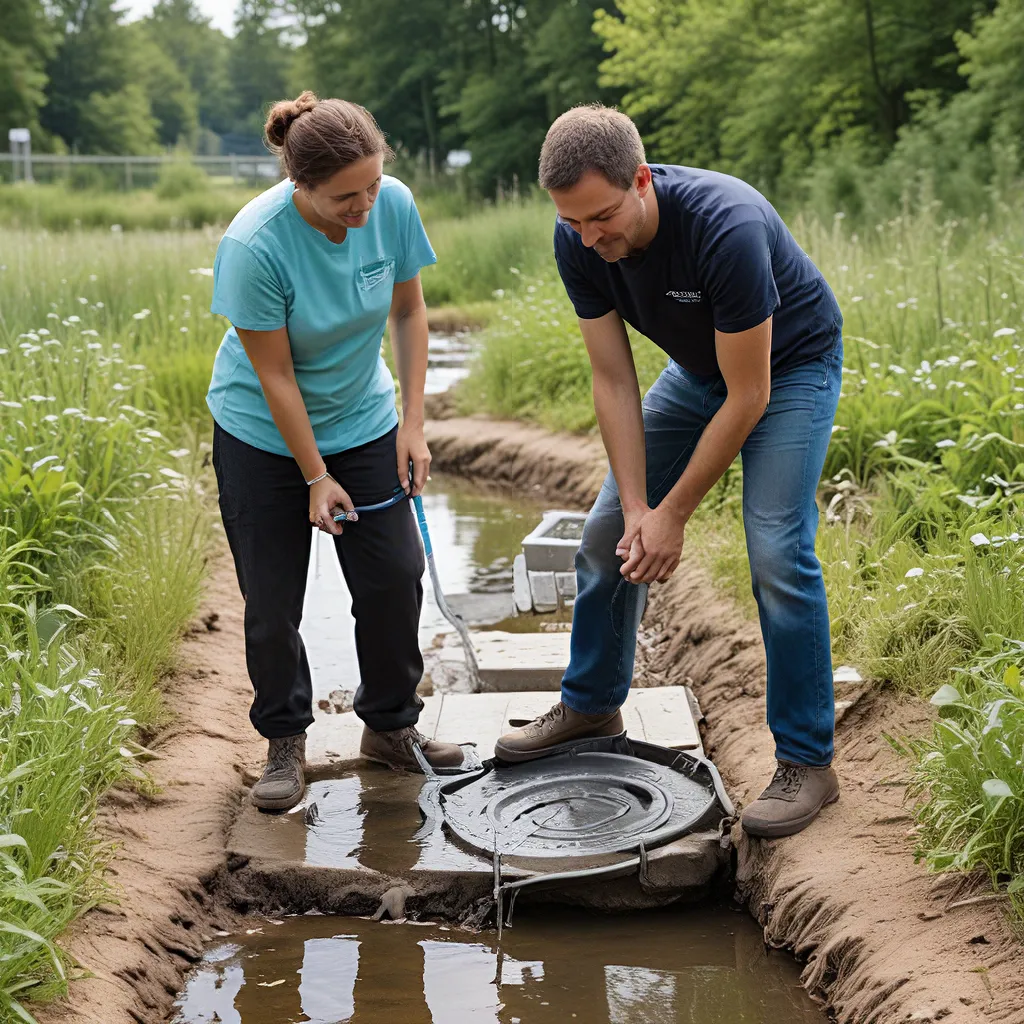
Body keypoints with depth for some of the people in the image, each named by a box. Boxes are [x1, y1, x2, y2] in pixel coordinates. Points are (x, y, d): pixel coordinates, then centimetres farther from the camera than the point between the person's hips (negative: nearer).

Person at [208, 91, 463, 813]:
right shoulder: (253, 245, -29)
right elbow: (274, 374, -20)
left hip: (363, 423, 4)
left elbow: (408, 311, -1)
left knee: (395, 577, 2)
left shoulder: (394, 205, -18)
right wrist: (316, 477, -14)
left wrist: (413, 423, -5)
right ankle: (285, 741, 22)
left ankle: (391, 726, 22)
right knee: (273, 598, 1)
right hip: (263, 435, -3)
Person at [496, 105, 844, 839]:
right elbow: (613, 379, -13)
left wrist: (673, 515, -24)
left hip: (790, 366, -6)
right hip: (696, 369, 6)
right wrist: (636, 505, -19)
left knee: (777, 553, -19)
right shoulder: (579, 242, -21)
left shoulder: (726, 227, -39)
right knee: (610, 532, 4)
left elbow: (749, 397, -31)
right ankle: (591, 705, 25)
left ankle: (808, 762, -7)